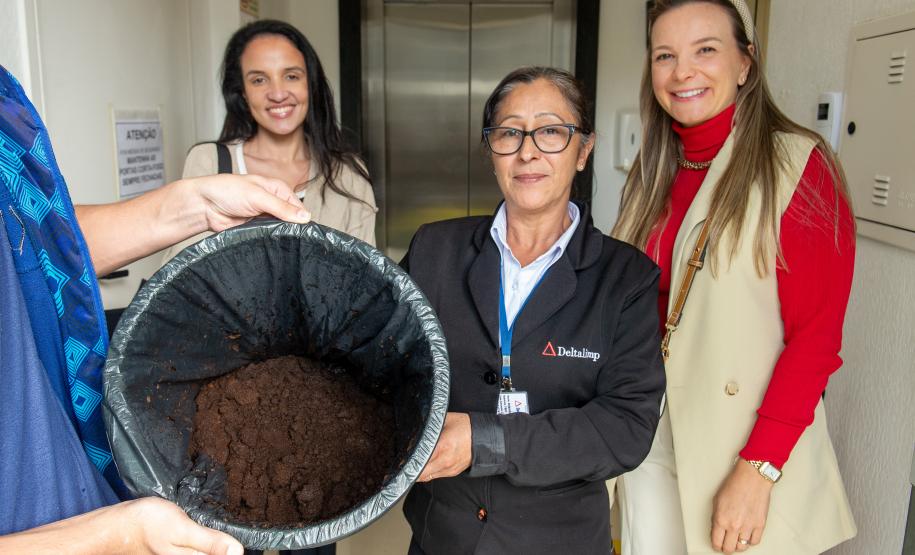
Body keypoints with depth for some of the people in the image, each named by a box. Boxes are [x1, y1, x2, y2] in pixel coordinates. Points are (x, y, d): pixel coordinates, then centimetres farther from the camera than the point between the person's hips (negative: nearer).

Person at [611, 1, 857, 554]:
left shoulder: (799, 165, -12)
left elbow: (816, 337, -14)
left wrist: (757, 471, -18)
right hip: (650, 425, 5)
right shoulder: (654, 173, 6)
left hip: (744, 432, -4)